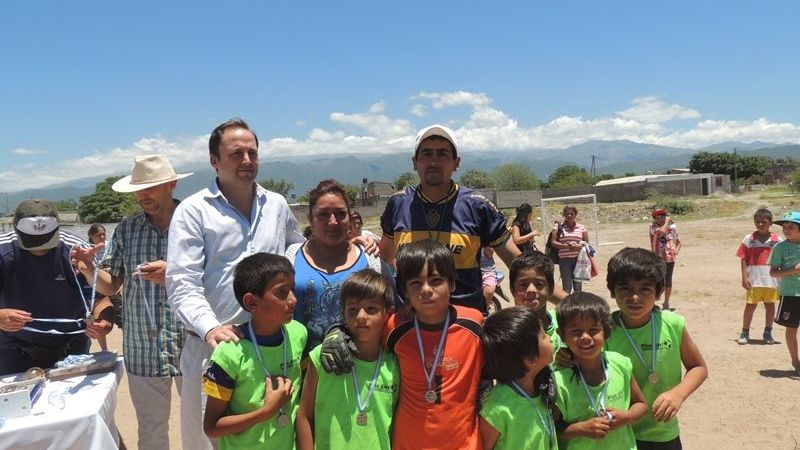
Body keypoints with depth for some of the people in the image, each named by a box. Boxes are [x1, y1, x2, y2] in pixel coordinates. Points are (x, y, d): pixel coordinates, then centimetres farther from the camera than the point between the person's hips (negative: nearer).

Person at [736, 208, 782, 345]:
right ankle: (745, 333, 11)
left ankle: (768, 333, 23)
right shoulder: (749, 239, 2)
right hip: (754, 280, -1)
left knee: (770, 305, 10)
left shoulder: (777, 240, 2)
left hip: (772, 280, 1)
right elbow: (744, 259, 1)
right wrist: (744, 277, -6)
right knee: (750, 305, 2)